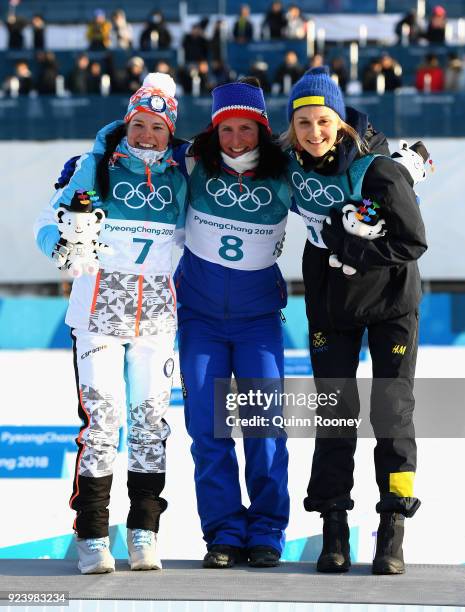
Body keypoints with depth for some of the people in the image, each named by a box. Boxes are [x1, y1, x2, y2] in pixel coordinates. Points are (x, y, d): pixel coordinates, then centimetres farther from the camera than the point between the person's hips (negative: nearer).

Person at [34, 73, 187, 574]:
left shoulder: (179, 176, 6)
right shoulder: (94, 167, -2)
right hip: (99, 303, -3)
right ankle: (92, 536, -7)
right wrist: (63, 242, -24)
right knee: (101, 414, -10)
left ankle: (144, 532, 8)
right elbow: (48, 223, -3)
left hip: (156, 311, 3)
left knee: (150, 417, 1)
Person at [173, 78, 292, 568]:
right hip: (200, 312, 1)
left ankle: (266, 532, 1)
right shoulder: (193, 165, -7)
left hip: (258, 313, -1)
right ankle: (223, 531, 4)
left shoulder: (283, 177, -8)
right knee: (207, 426, -3)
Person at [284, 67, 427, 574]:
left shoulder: (379, 172, -25)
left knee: (391, 411, -2)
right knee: (333, 411, 3)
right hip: (330, 300, 4)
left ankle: (392, 532, 3)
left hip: (390, 300, -4)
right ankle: (334, 532, 8)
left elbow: (413, 243, -23)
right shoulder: (293, 165, -10)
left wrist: (349, 247, -27)